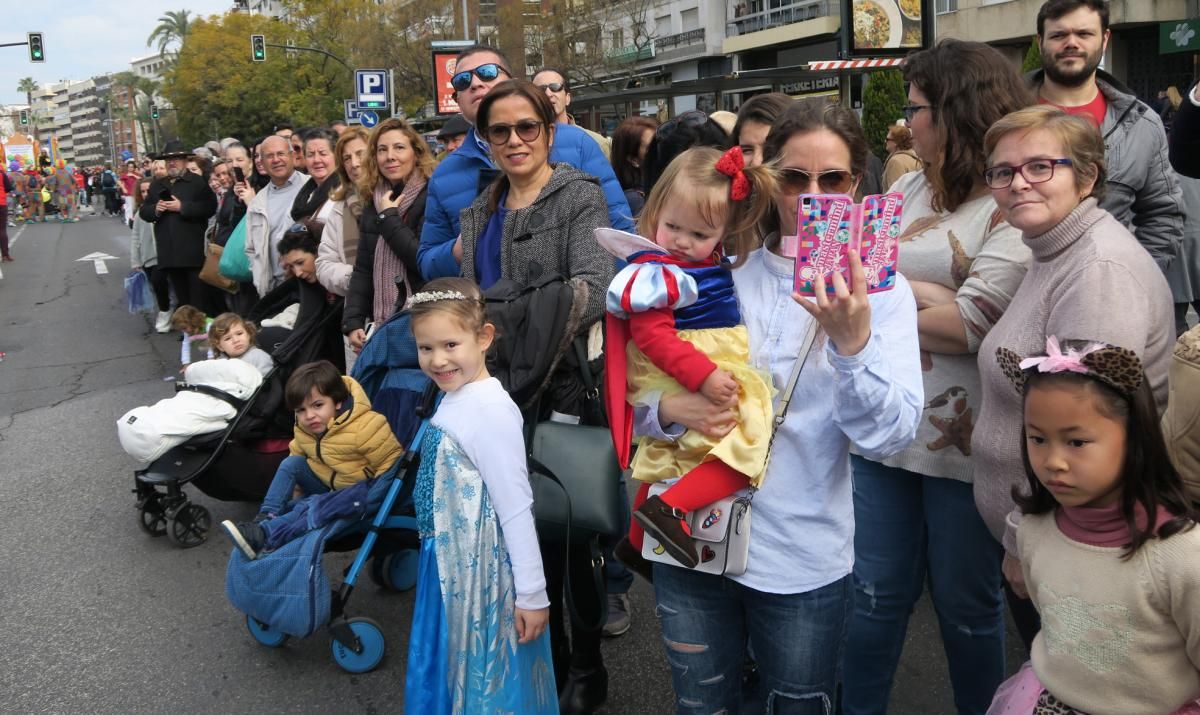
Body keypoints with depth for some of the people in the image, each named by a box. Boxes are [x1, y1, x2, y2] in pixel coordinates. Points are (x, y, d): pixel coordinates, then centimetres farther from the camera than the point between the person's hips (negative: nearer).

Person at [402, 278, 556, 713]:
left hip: (482, 574, -9)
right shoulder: (453, 399, 4)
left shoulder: (490, 410, -22)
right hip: (447, 567, 9)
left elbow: (516, 507, -21)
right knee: (446, 675, 23)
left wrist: (532, 594, -19)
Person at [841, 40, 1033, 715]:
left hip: (965, 440, -5)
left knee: (966, 604, 13)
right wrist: (927, 294, -12)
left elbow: (973, 326, -20)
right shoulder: (907, 188, 10)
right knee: (876, 594, 15)